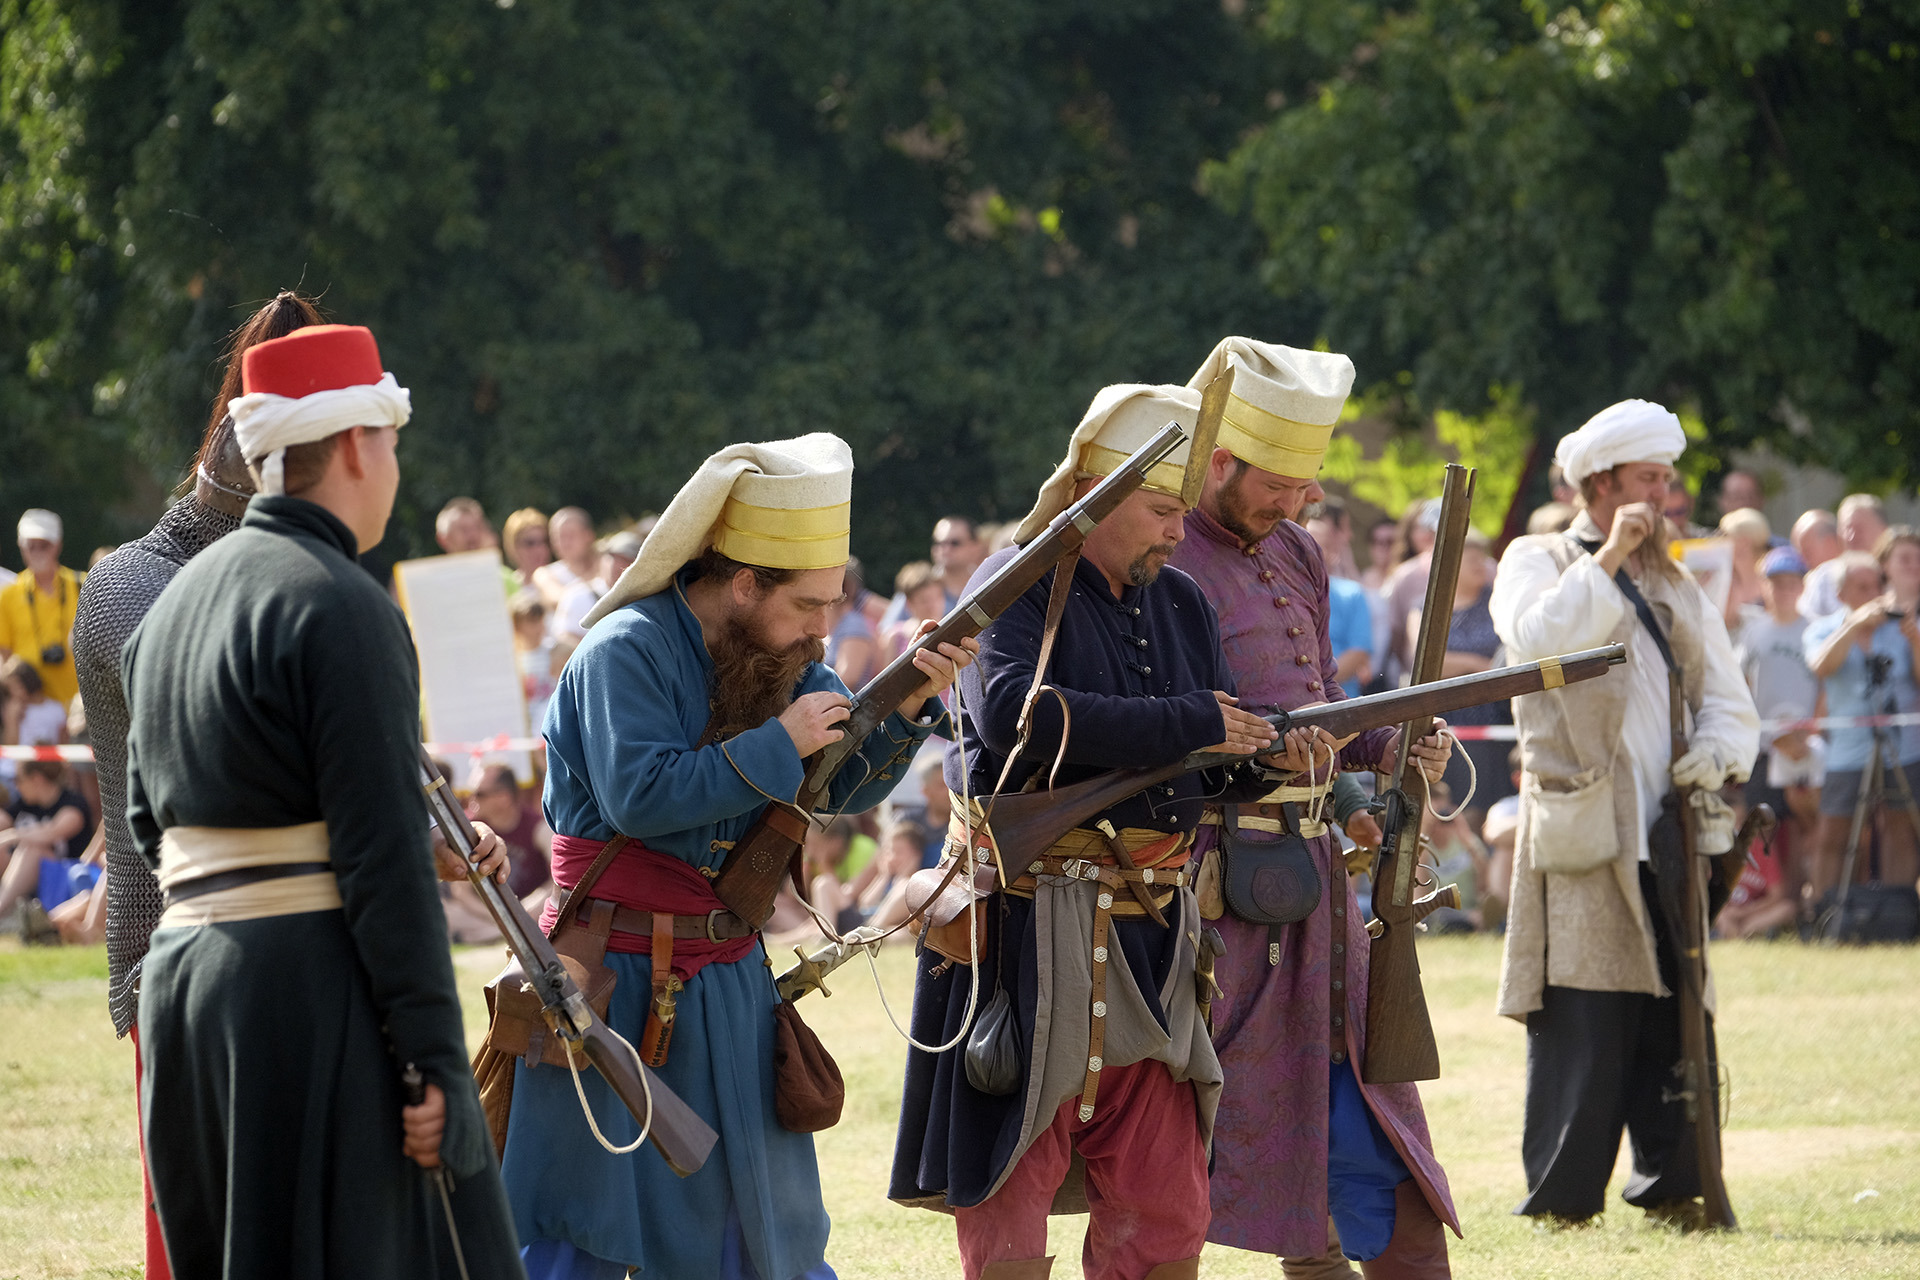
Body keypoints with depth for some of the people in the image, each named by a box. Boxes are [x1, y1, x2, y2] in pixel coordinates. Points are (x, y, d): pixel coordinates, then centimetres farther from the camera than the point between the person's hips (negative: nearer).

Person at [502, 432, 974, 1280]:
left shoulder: (779, 657, 6)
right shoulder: (626, 652, -15)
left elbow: (843, 789, 7)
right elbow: (639, 796, -26)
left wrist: (907, 712, -11)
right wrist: (777, 745, -22)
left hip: (729, 987, 7)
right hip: (616, 983, -7)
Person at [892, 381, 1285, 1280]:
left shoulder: (1182, 606, 15)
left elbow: (1221, 762, 15)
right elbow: (1011, 712, -26)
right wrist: (1187, 725, -22)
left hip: (1150, 940, 6)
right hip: (1029, 931, -6)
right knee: (1010, 1185, -2)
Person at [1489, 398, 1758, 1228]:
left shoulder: (1676, 586, 21)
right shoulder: (1537, 562, 6)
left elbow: (1730, 700, 16)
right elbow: (1537, 638, -17)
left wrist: (1718, 747, -6)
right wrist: (1610, 557, -13)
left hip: (1671, 843, 5)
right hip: (1582, 841, -5)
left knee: (1679, 1025, 3)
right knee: (1582, 1027, -8)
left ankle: (1671, 1187, 12)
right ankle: (1560, 1199, -3)